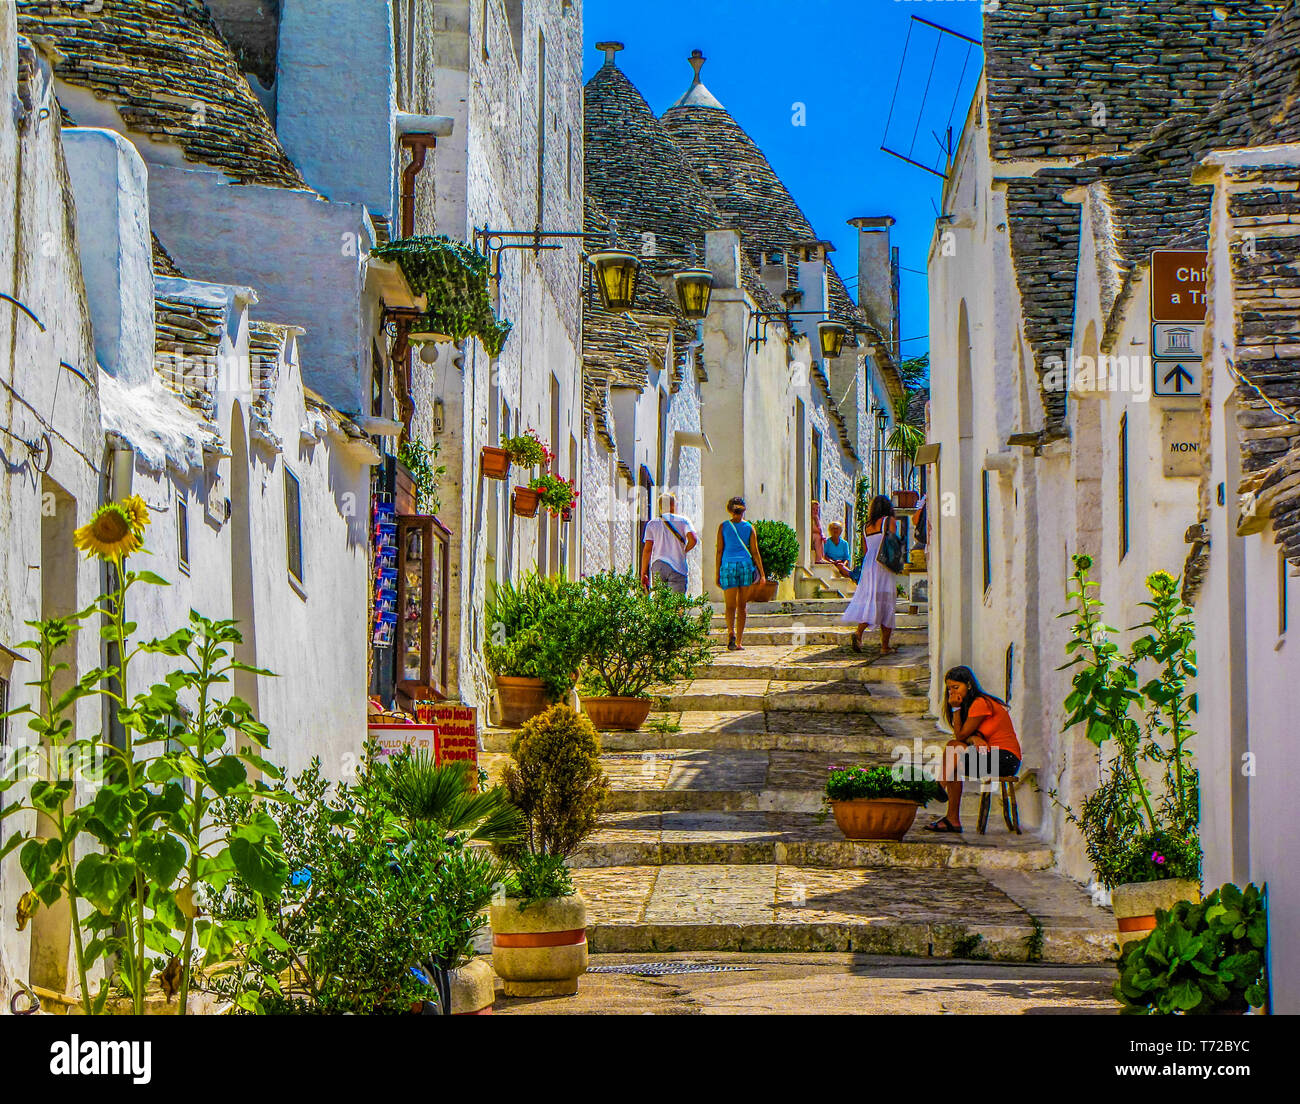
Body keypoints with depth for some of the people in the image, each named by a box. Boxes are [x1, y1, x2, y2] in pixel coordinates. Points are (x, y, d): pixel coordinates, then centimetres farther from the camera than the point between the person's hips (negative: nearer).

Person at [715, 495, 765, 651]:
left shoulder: (723, 527, 3)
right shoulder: (749, 527, 3)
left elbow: (719, 551, 1)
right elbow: (755, 552, 2)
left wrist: (717, 573, 6)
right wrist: (761, 574, 5)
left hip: (728, 564, -1)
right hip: (746, 564, 1)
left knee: (730, 606, 2)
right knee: (742, 606, 9)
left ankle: (731, 633, -26)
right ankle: (739, 642, 10)